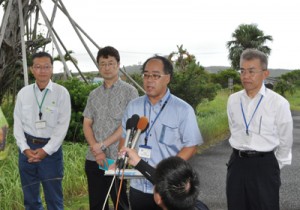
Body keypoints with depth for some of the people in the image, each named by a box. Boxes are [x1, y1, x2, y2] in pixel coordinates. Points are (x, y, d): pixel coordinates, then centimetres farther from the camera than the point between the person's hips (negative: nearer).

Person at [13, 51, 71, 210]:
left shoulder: (61, 93, -5)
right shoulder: (23, 93, 4)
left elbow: (63, 125, -7)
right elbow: (18, 123, 6)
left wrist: (46, 150, -12)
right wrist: (25, 148, -6)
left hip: (51, 149, -3)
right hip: (27, 148, 3)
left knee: (54, 197, 2)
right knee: (30, 197, 13)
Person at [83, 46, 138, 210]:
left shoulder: (129, 92, -3)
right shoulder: (94, 95, 12)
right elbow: (87, 124, 8)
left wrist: (103, 145, -13)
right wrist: (96, 150, -8)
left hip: (117, 159, -5)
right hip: (93, 159, 5)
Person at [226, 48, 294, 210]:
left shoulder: (278, 103, -12)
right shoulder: (233, 100, 1)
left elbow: (285, 141, -2)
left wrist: (275, 167, 7)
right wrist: (241, 156, 15)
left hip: (264, 164, -4)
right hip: (237, 163, 4)